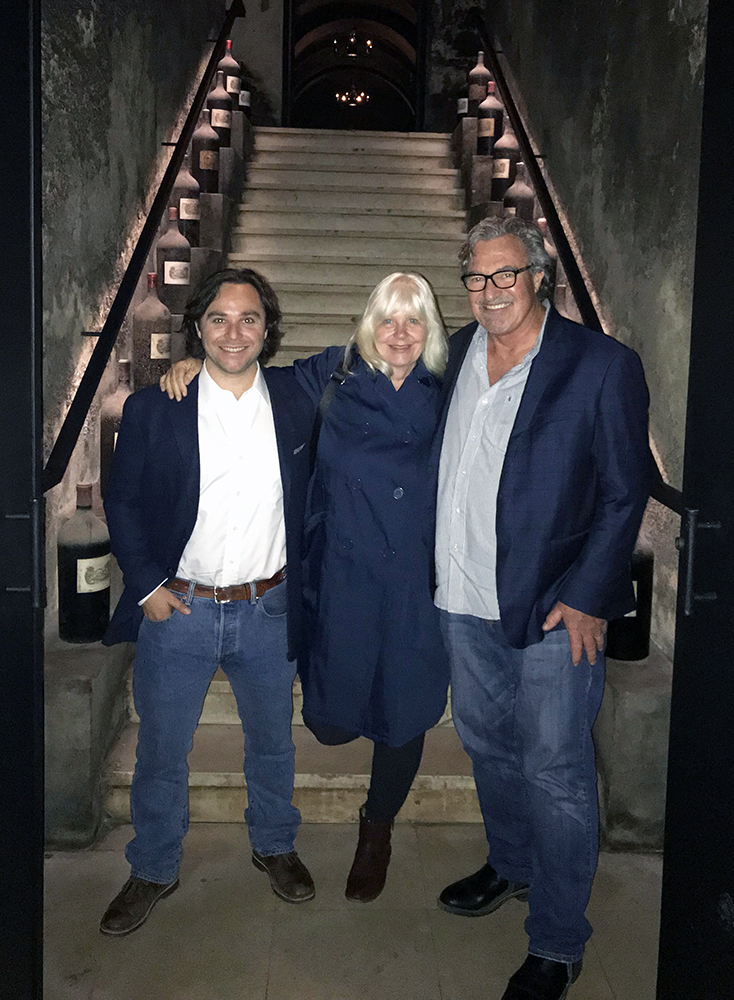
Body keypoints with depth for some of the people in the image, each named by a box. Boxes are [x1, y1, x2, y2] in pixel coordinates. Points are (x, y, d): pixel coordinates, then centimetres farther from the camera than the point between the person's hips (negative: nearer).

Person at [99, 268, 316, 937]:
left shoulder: (295, 402, -2)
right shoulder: (153, 408, -7)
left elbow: (310, 500, 7)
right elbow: (123, 503, 0)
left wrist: (301, 586, 3)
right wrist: (147, 583, -7)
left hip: (268, 609, 2)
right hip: (176, 607, -1)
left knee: (272, 741, 19)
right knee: (161, 750, 13)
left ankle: (274, 845, 45)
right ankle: (154, 870, 36)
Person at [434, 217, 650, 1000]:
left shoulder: (602, 364, -10)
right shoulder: (457, 354, 7)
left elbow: (624, 493, -8)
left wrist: (587, 597, -13)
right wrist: (441, 568, 8)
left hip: (553, 609, -6)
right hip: (464, 599, 6)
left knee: (555, 772, 4)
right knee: (486, 743, 22)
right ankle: (510, 865, 47)